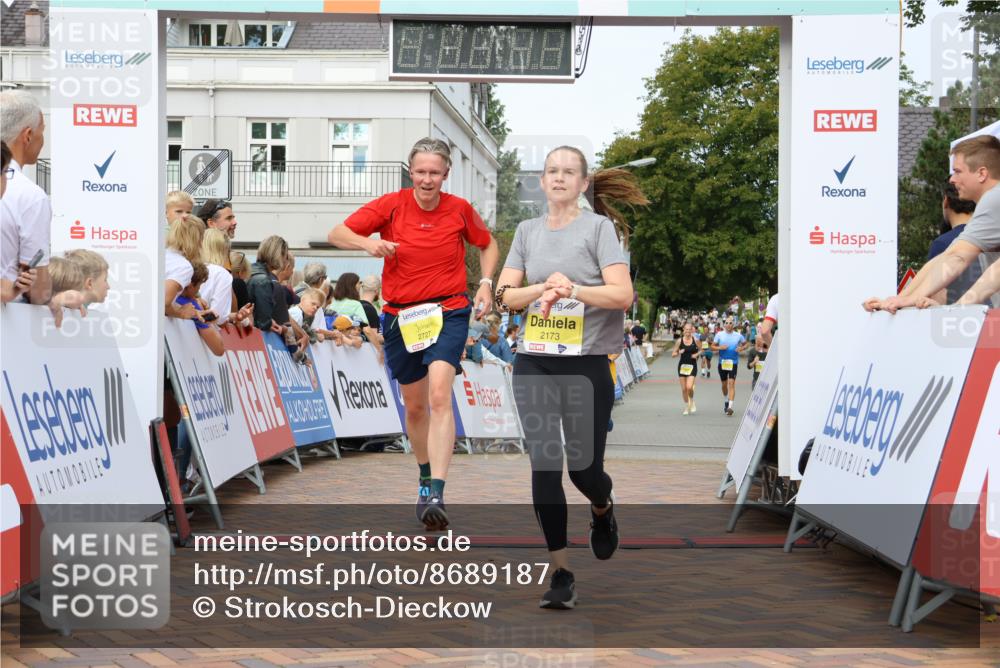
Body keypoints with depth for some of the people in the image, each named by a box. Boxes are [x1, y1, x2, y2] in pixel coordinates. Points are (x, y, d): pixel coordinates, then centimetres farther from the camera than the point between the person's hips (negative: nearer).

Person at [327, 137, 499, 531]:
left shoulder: (459, 209, -3)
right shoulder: (392, 205, -5)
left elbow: (488, 245, 16)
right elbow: (335, 234, -4)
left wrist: (485, 284, 0)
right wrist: (367, 243, -24)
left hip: (448, 311, -2)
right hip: (400, 316, 2)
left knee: (439, 395, -23)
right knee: (414, 405, 13)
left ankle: (436, 495, -29)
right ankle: (425, 476, 38)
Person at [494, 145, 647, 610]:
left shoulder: (599, 226, -2)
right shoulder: (528, 231, 11)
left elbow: (622, 294, -11)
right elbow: (504, 295, 4)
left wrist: (575, 290, -26)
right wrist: (544, 287, -14)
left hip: (587, 364, -3)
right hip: (533, 364, 3)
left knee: (583, 464, 0)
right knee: (544, 464, -3)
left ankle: (602, 510, 38)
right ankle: (560, 573, 6)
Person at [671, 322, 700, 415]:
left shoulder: (695, 340, -2)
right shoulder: (679, 341, -2)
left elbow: (700, 350, 12)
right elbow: (673, 354, 3)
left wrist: (697, 354, -9)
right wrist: (679, 352, -17)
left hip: (692, 366, -1)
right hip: (682, 365, 1)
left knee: (689, 387, -16)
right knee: (683, 389, 4)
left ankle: (692, 402, 12)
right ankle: (687, 407, 21)